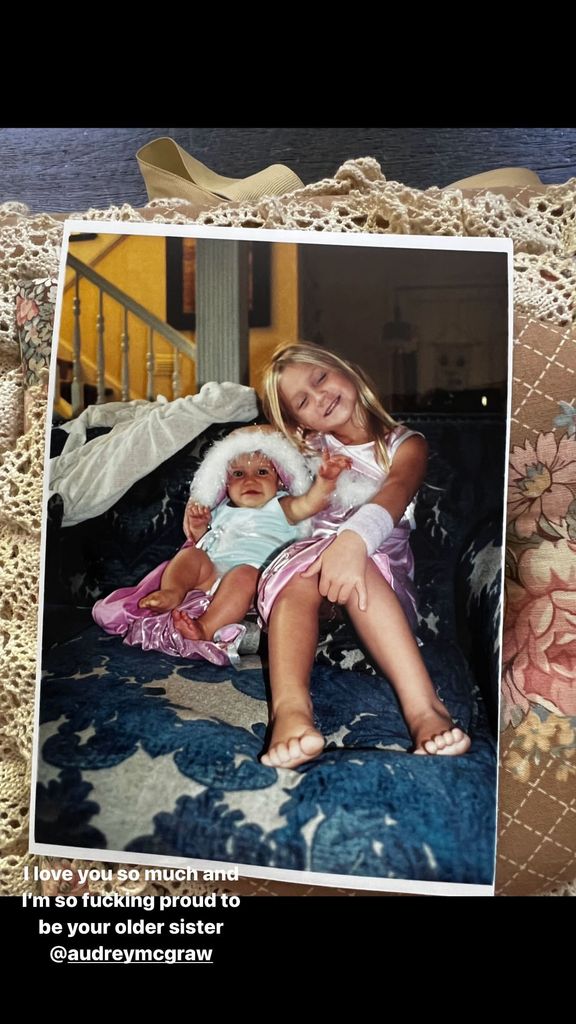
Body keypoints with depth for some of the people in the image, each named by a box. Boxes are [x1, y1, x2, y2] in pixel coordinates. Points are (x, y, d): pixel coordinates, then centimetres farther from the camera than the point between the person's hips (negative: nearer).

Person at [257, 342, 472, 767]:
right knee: (295, 567, -35)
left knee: (355, 565, -38)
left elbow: (396, 491, -11)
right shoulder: (308, 450, 23)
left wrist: (354, 538, -35)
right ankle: (290, 708, -58)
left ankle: (422, 705, -50)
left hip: (384, 580, -2)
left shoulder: (405, 444, 12)